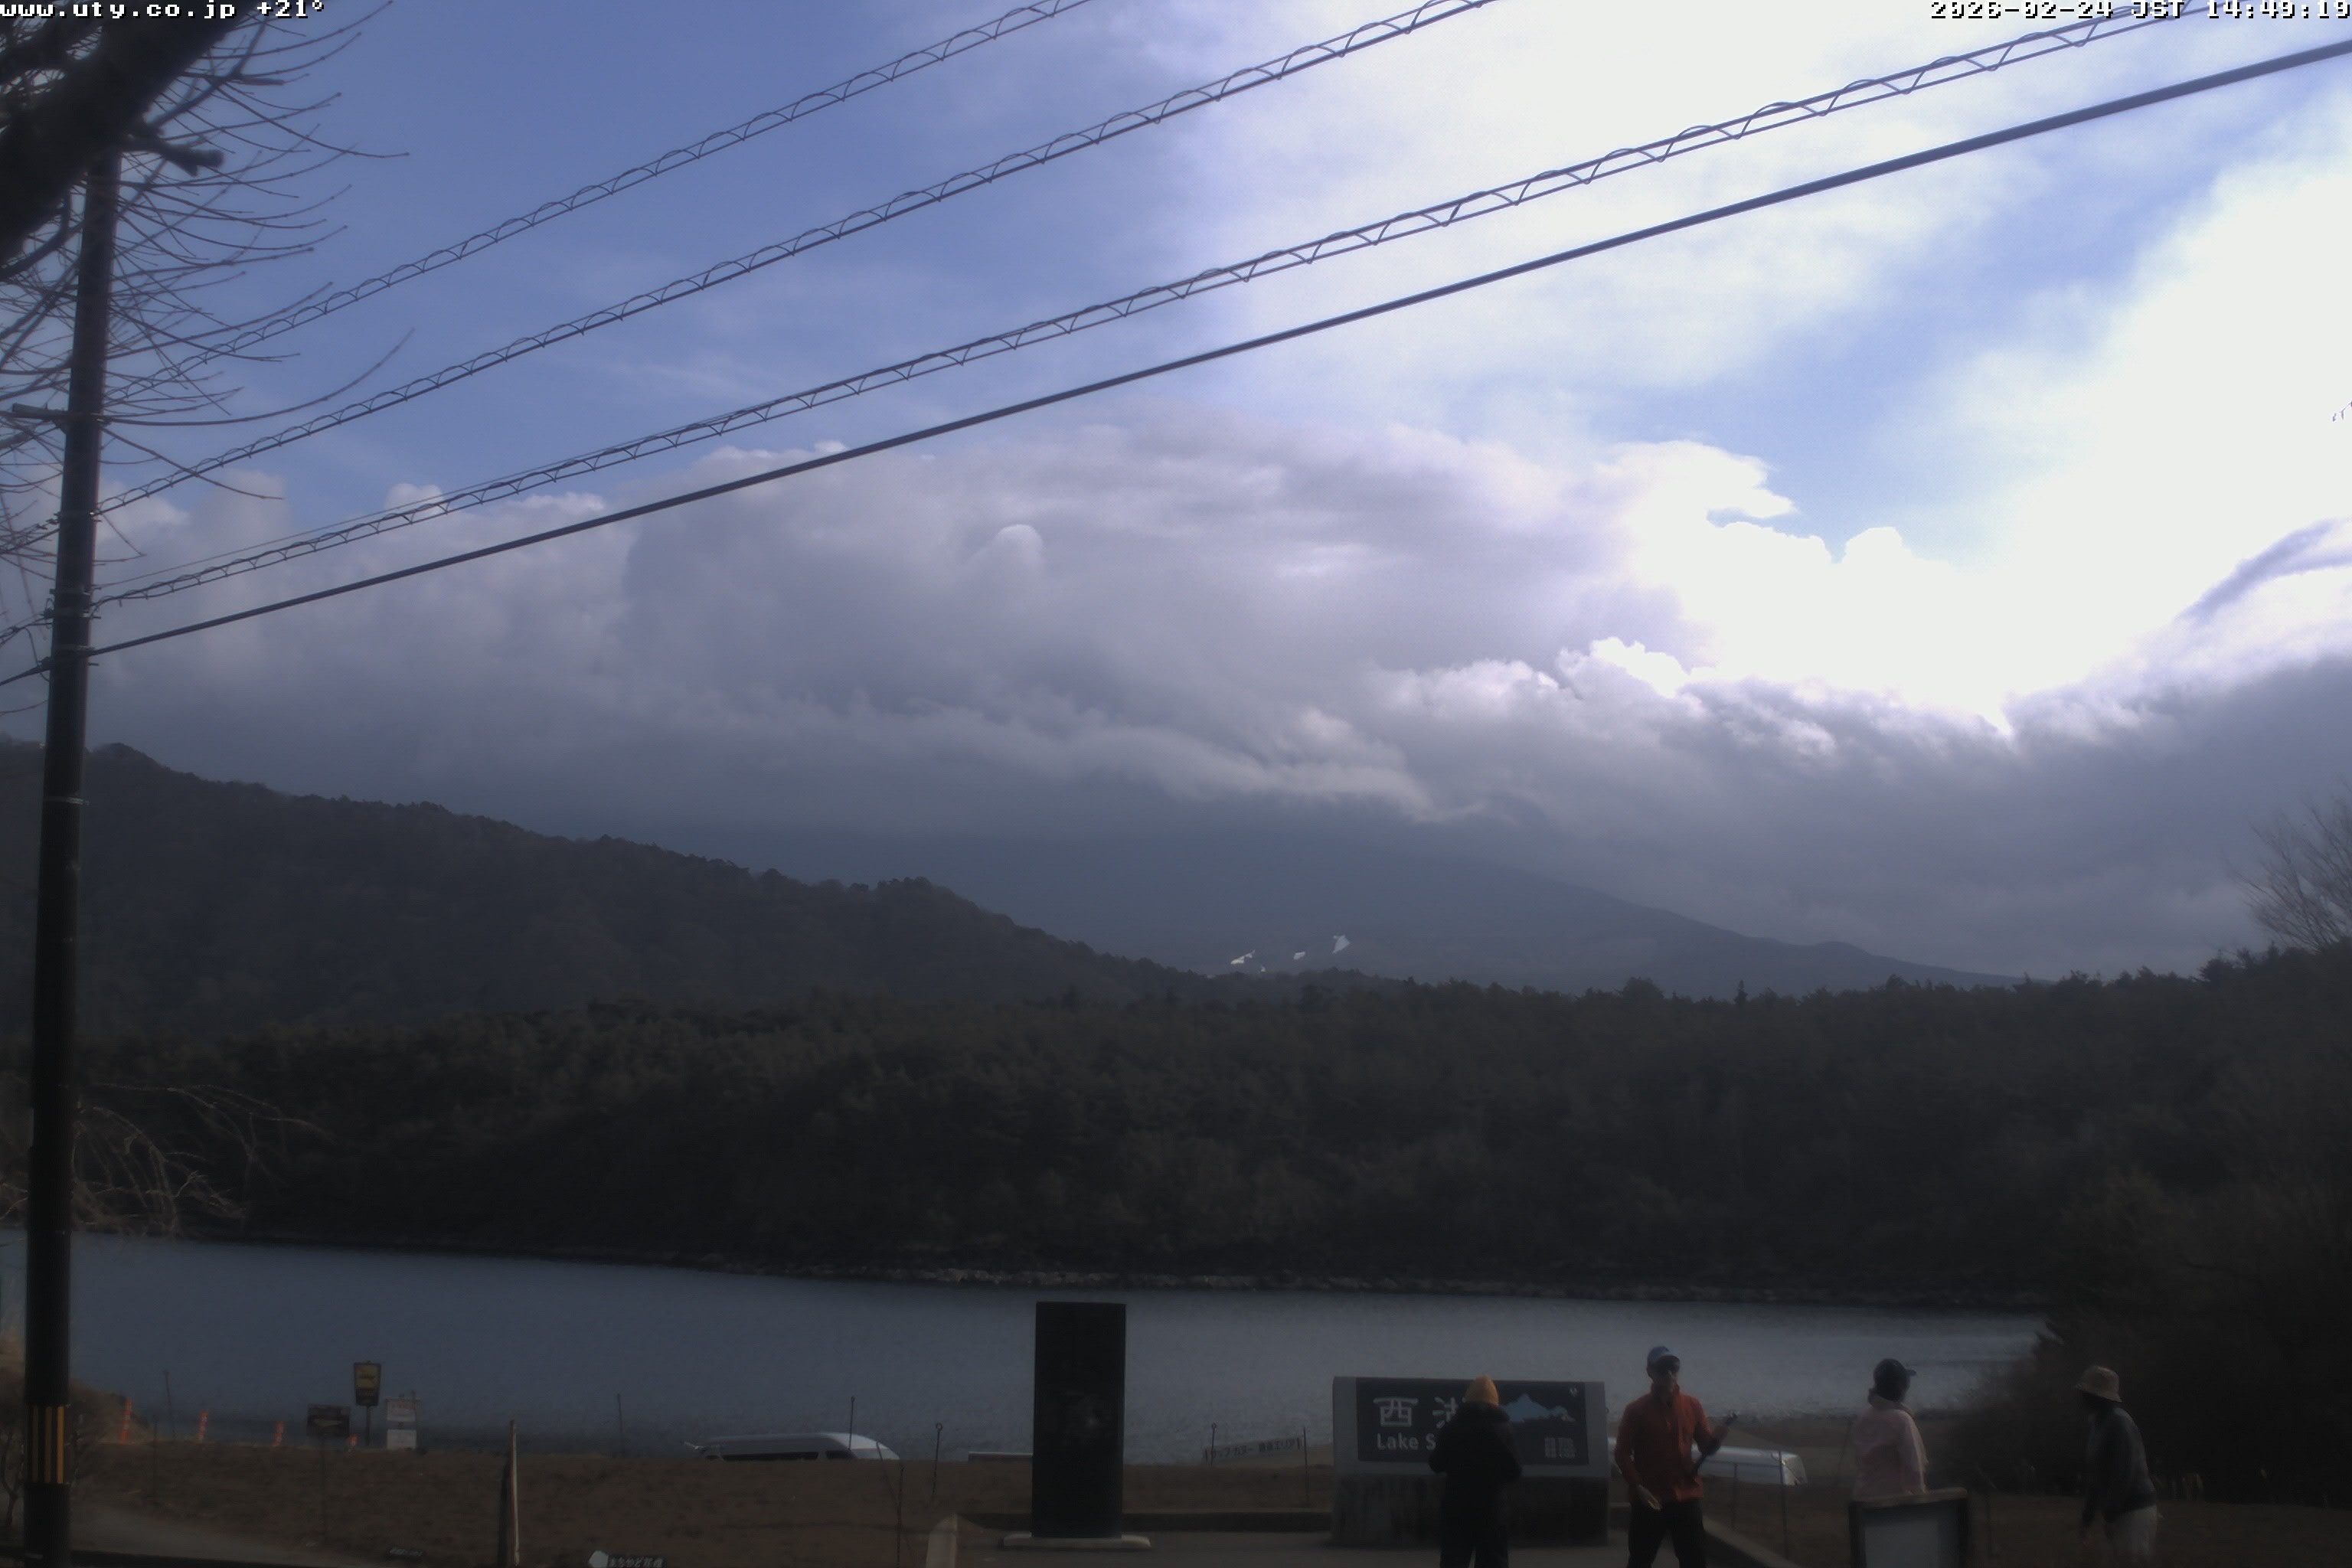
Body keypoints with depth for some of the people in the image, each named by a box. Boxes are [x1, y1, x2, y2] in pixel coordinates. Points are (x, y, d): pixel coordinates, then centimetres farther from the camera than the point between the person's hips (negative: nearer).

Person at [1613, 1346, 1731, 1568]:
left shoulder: (1692, 1406, 4)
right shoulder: (1636, 1410, -6)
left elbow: (1706, 1447, 7)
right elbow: (1623, 1454, -5)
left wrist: (1716, 1437, -15)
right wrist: (1638, 1487, -16)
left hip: (1686, 1496, 3)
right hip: (1650, 1499, -3)